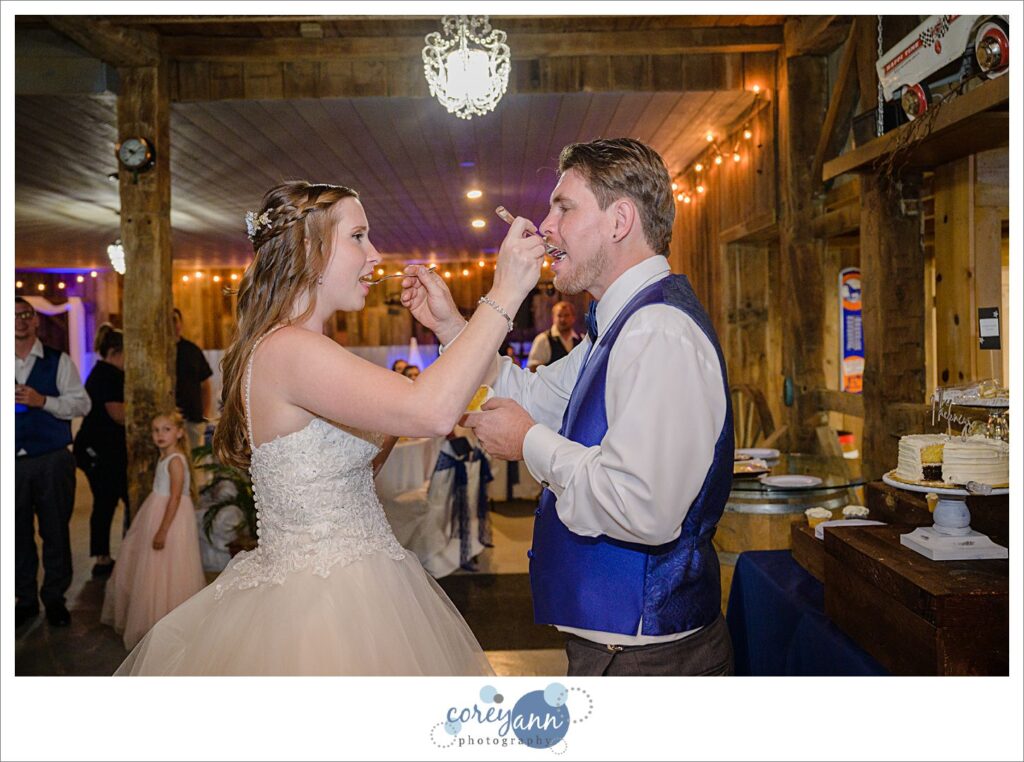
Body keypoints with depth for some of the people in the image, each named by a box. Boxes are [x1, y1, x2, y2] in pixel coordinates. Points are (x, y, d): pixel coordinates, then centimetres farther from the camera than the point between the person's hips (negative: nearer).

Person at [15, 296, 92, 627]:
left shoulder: (58, 361, 2)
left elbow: (81, 403, -6)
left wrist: (42, 401, -17)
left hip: (52, 461, -2)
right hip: (12, 462, 2)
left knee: (56, 531, 5)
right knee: (17, 532, 8)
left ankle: (55, 598, 19)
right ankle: (25, 598, 23)